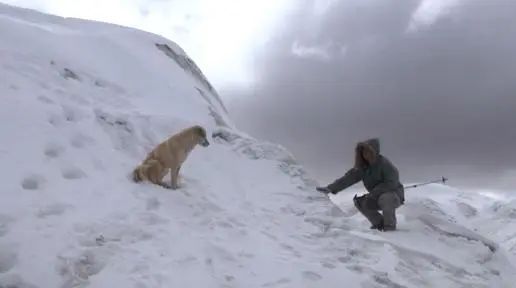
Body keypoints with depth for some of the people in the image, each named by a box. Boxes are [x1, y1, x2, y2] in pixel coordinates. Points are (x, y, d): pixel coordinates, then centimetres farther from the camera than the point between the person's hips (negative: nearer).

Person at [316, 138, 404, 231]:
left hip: (395, 196, -7)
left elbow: (392, 183, -24)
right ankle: (379, 223, 2)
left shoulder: (384, 163, -20)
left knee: (385, 198, -37)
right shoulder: (362, 167, -2)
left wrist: (374, 193, -29)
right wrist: (331, 188, -23)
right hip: (377, 197, 7)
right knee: (359, 201, -11)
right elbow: (349, 177, -11)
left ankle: (390, 226, -16)